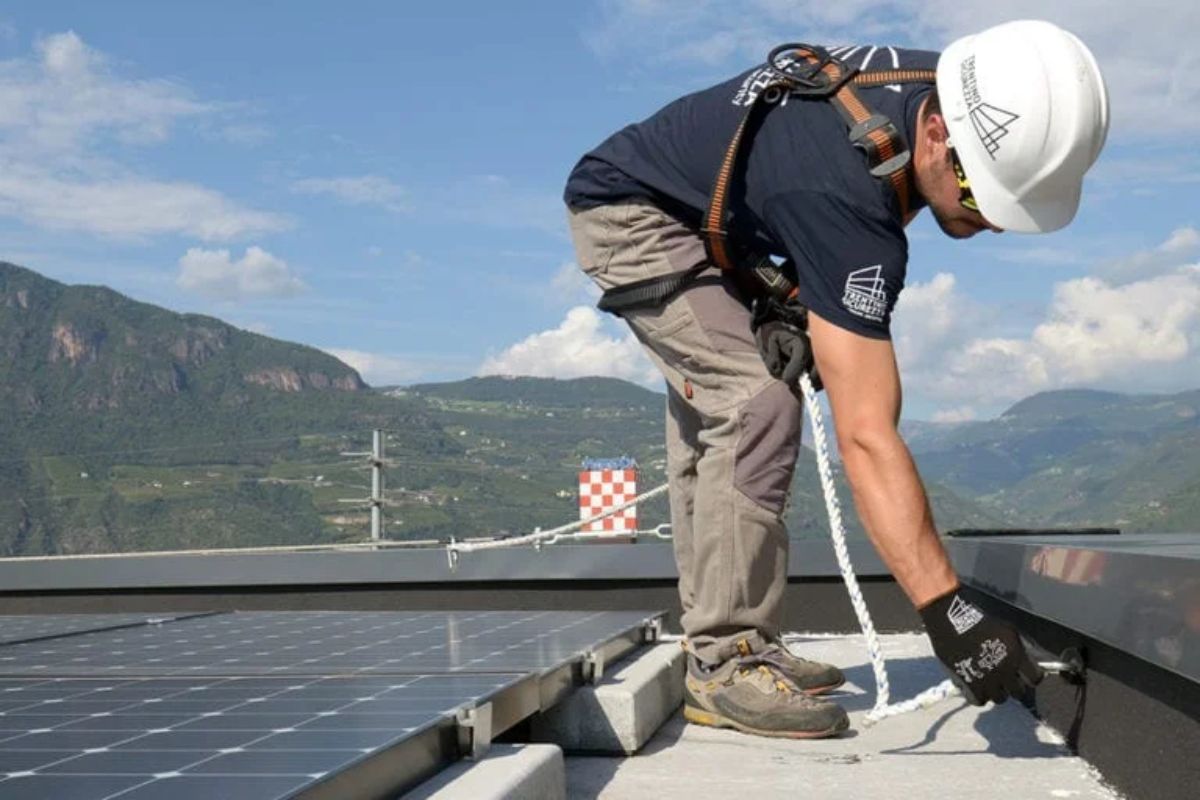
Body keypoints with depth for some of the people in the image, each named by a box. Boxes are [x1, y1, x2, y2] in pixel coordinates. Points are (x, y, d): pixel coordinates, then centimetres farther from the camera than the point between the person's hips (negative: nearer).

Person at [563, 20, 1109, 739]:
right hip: (630, 214, -9)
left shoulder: (939, 86, -16)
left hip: (711, 228, 9)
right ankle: (726, 662, -15)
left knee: (712, 420, 10)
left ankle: (720, 639, 17)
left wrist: (796, 304, -8)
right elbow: (866, 434, -44)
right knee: (756, 406, -20)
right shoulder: (844, 195, -41)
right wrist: (946, 608, -48)